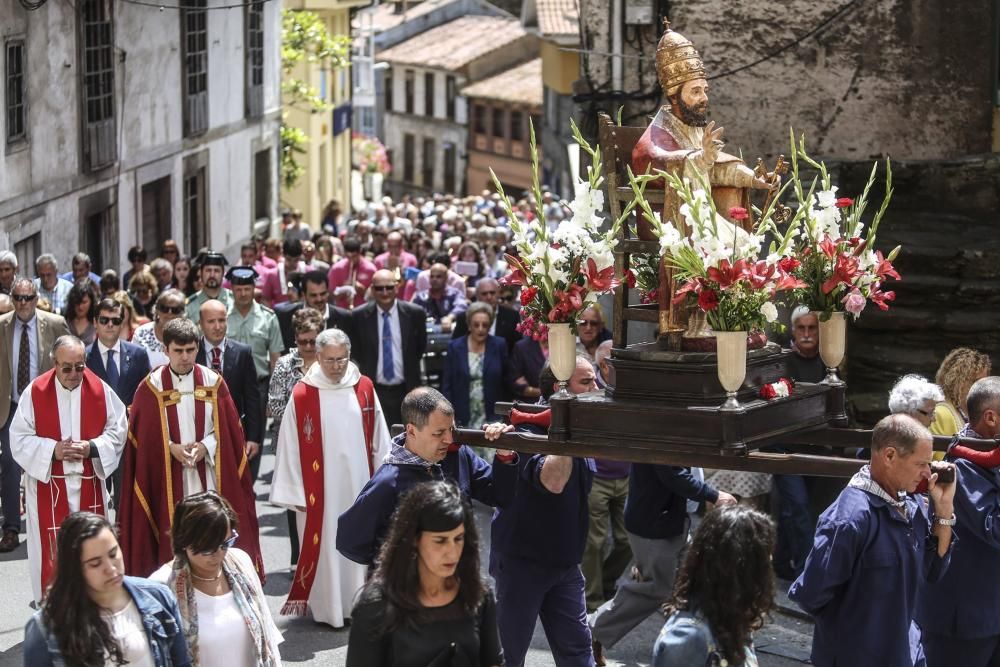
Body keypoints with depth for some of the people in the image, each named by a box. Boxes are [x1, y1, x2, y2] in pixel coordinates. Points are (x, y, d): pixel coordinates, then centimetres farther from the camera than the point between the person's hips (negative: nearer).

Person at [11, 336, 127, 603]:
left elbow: (117, 431, 2)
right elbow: (19, 439, -5)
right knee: (51, 553, 0)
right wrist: (52, 450, -18)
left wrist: (92, 448, -15)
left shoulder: (100, 390, -3)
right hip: (48, 485, -2)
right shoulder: (35, 392, -7)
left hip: (90, 485, 2)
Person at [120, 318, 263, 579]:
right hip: (168, 478, -1)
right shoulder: (152, 387, -1)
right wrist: (172, 448, -14)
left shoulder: (213, 382, 3)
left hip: (209, 473, 1)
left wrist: (205, 446, -11)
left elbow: (227, 428, 5)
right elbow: (144, 434, 0)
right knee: (173, 541, -1)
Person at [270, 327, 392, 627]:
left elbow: (379, 440, 7)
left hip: (359, 483, 3)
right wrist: (295, 492, -5)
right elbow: (290, 447, -5)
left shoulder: (364, 388, 1)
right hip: (320, 488, -3)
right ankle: (327, 608, 9)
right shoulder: (302, 394, -9)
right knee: (324, 543, 1)